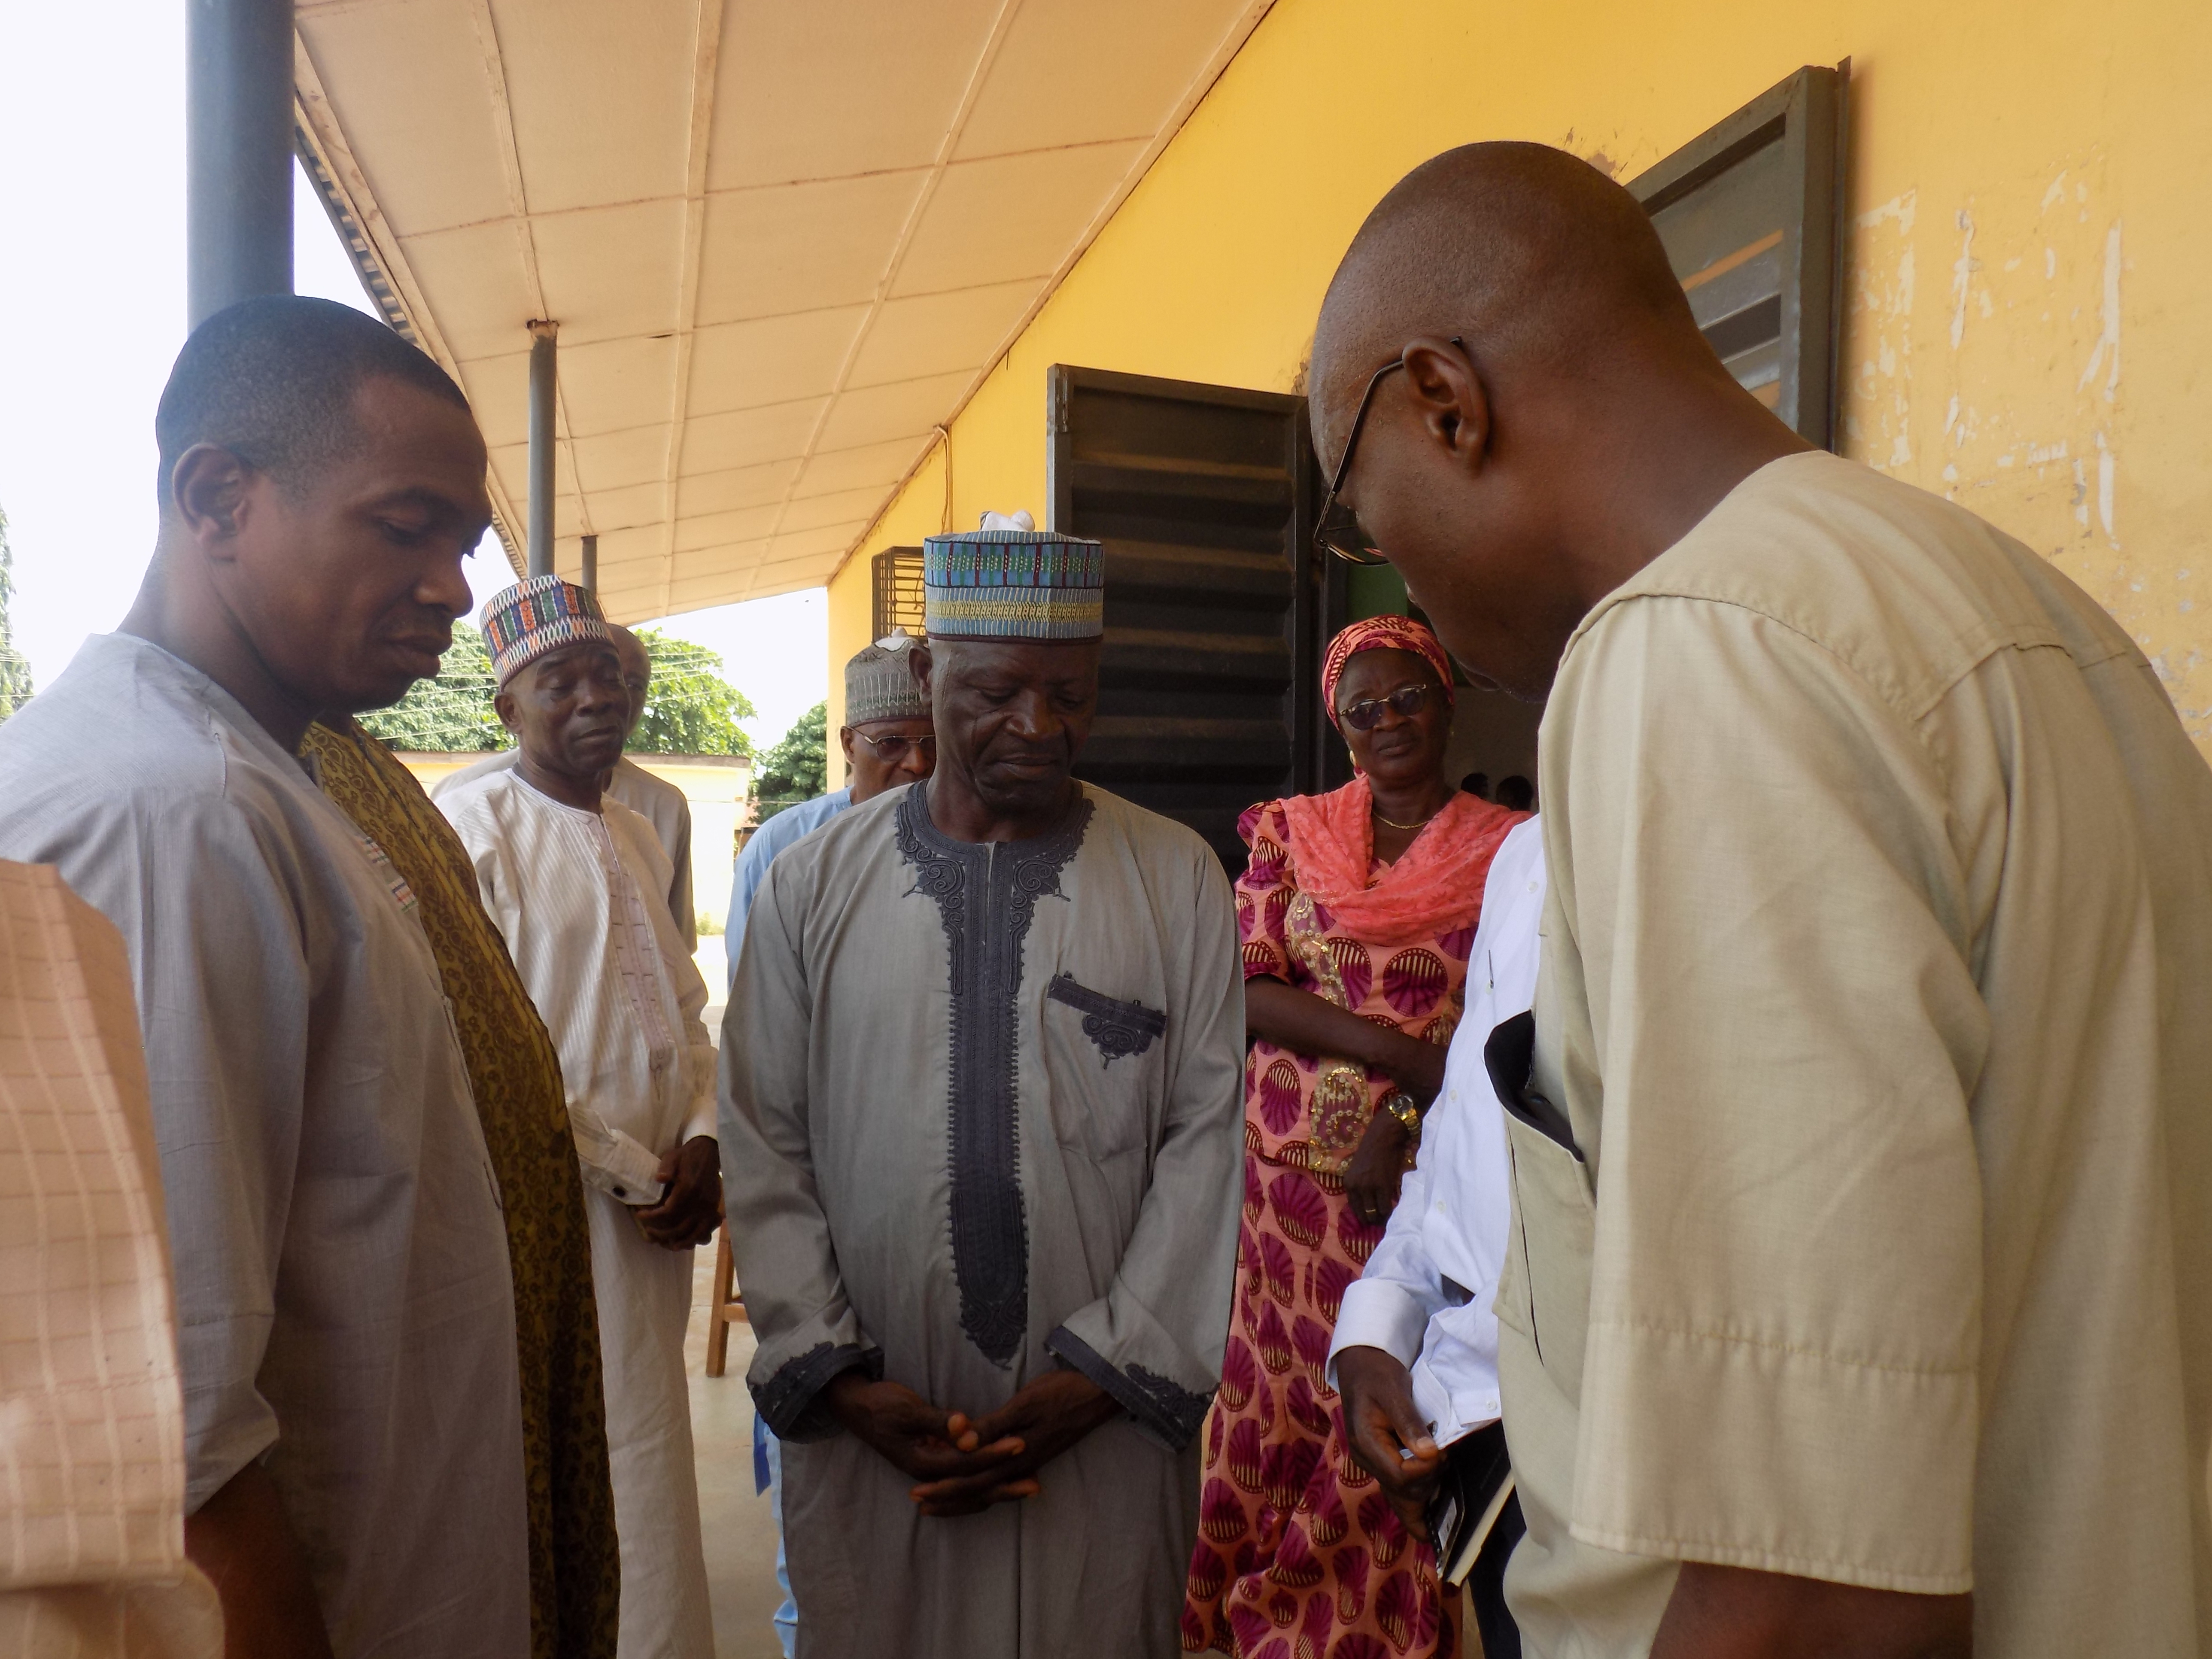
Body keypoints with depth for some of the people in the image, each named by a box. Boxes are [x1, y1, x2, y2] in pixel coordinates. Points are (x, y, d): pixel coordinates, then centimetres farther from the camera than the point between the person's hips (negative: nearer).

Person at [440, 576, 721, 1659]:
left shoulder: (638, 838, 13)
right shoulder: (473, 829, -11)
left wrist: (700, 1144, -1)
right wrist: (636, 1178, -12)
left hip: (652, 1219, 7)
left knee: (638, 1476, 17)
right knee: (606, 1493, 1)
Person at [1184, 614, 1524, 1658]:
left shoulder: (1506, 848, 4)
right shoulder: (1291, 833, 8)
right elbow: (1243, 990, -2)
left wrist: (1402, 1119, -15)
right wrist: (1395, 1050, -13)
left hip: (1429, 1182, -1)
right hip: (1289, 1179, 1)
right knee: (1279, 1415, 6)